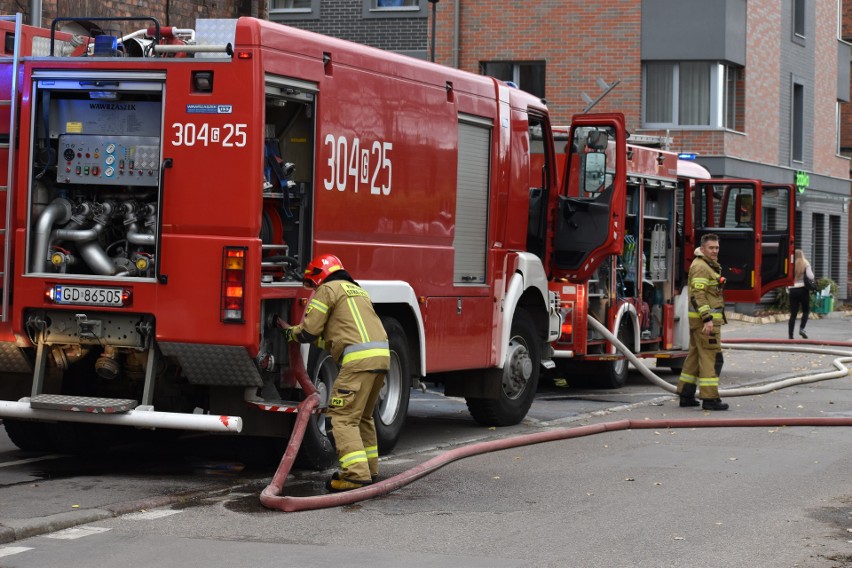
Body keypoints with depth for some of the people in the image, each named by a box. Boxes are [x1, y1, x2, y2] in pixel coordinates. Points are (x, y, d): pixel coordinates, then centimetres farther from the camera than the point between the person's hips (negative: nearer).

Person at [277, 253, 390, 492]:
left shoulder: (327, 290, 4)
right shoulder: (357, 289, 30)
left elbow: (308, 333, 2)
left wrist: (289, 331, 22)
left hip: (359, 358, -9)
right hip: (381, 355, 9)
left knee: (343, 417, -7)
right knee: (363, 416, 21)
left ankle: (357, 474, -16)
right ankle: (369, 469, 26)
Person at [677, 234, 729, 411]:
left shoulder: (710, 265, 20)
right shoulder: (700, 266, -14)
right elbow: (698, 294, -22)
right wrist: (707, 319, -27)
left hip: (708, 318, 11)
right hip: (705, 318, -11)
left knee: (695, 355, 12)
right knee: (709, 356, -11)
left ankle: (686, 395, 17)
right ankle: (709, 398, -12)